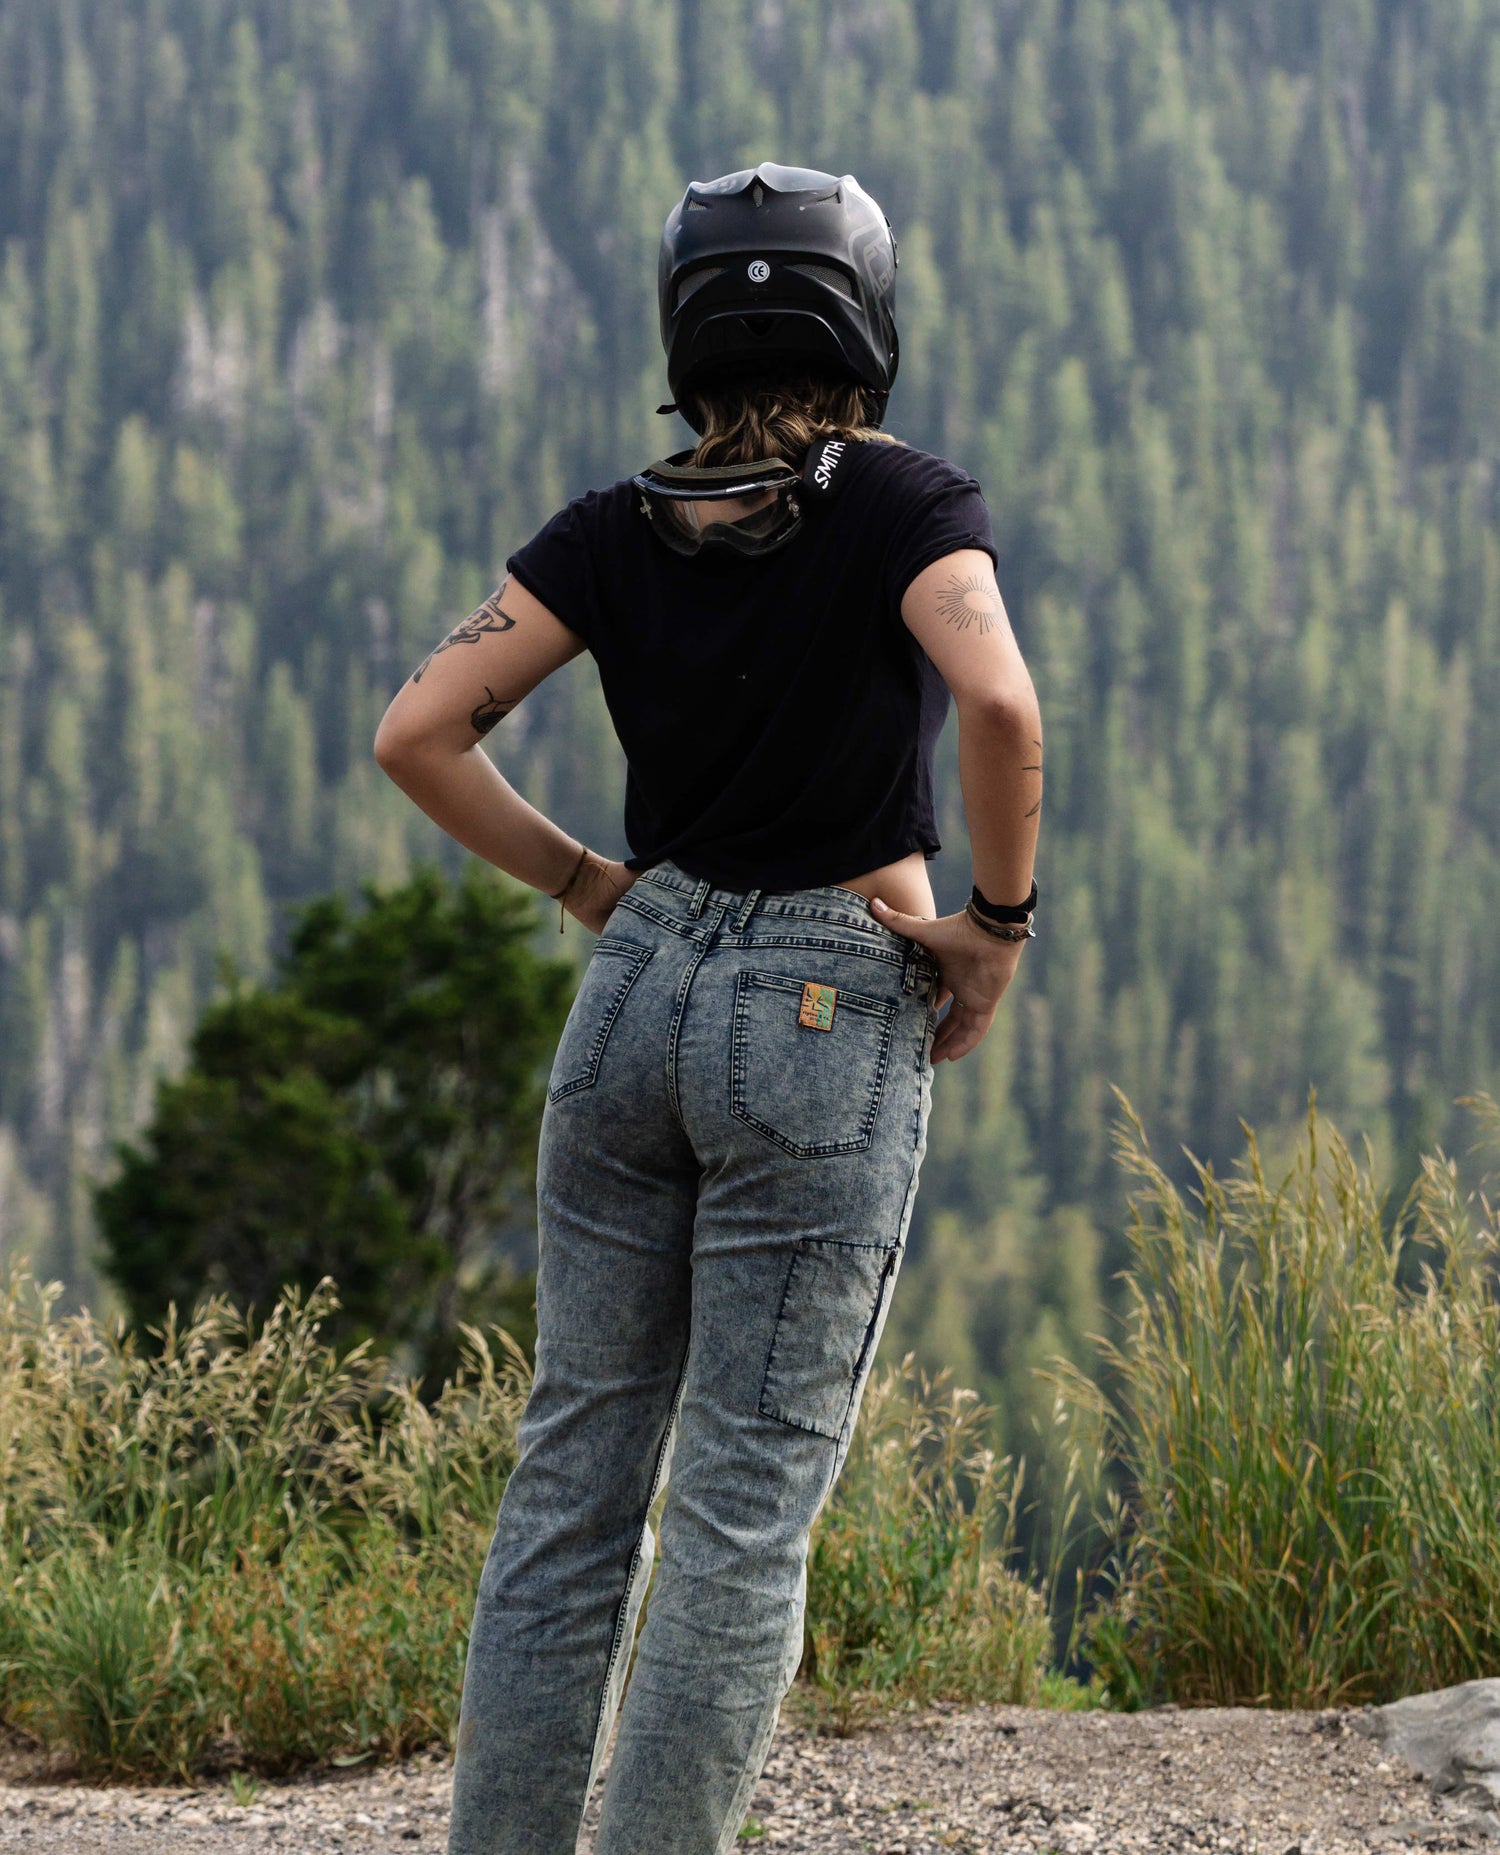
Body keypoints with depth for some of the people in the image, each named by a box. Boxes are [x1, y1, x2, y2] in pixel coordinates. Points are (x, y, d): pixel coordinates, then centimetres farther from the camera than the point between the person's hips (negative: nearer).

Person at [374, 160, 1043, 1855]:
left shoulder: (618, 534, 4)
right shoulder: (903, 506, -8)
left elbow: (418, 732, -2)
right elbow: (996, 702, -25)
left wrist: (583, 883, 9)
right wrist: (999, 921, -11)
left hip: (639, 992, 4)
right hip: (829, 1017, -4)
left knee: (575, 1464, 10)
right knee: (748, 1501, -1)